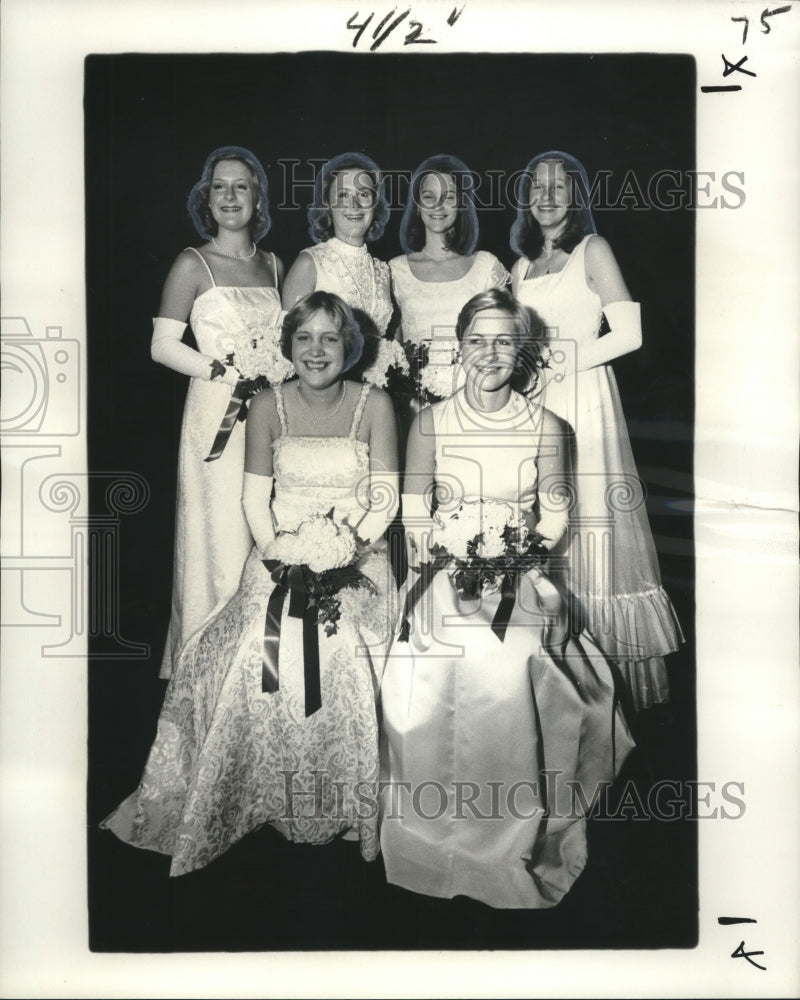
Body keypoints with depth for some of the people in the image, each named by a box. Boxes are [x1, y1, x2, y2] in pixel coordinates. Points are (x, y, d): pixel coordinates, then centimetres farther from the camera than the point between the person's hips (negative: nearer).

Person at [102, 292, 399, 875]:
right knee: (262, 655, -21)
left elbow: (385, 501, -1)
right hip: (282, 558, 2)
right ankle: (270, 799, -1)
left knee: (341, 657, -24)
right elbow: (256, 499, 5)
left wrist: (340, 555, -14)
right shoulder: (268, 406, 6)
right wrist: (282, 556, -10)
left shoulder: (374, 405, 1)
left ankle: (344, 806, -4)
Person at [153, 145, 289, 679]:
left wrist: (286, 365, -1)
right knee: (223, 539, -4)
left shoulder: (273, 265, 15)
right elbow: (163, 345, -7)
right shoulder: (193, 264, 0)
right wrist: (231, 372, -15)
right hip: (219, 413, -4)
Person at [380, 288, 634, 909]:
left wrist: (517, 553, -8)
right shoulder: (431, 422, 7)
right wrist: (440, 548, -11)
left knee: (508, 678, -27)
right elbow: (413, 509, 7)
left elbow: (556, 514, 9)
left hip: (518, 581, 0)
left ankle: (512, 846, -6)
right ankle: (435, 841, -2)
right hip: (445, 578, 1)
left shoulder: (546, 428, 6)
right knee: (433, 687, -24)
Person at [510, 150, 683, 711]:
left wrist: (560, 362, -8)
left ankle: (614, 680, 3)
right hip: (531, 403, 5)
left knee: (591, 532, -6)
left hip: (583, 398, -5)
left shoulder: (592, 249, 2)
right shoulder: (523, 264, 19)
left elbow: (629, 333, -7)